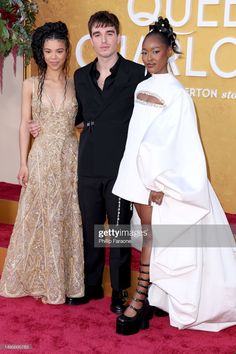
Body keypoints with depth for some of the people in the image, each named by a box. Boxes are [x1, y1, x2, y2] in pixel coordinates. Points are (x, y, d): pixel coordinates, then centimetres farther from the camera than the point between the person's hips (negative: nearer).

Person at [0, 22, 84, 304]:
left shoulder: (75, 85, 4)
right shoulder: (31, 85, 1)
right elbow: (24, 125, 2)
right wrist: (23, 163, -4)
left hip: (70, 157, 1)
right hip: (42, 157, -1)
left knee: (67, 217, 7)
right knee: (41, 218, 5)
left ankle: (65, 279, 21)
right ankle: (42, 280, 18)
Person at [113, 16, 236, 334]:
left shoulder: (176, 93, -9)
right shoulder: (141, 88, 10)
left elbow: (178, 143, -13)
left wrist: (161, 183, -16)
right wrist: (135, 176, 10)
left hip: (160, 174, -6)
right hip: (137, 172, 6)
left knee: (153, 235, -1)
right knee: (148, 234, 11)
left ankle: (141, 300, 4)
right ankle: (152, 296, 21)